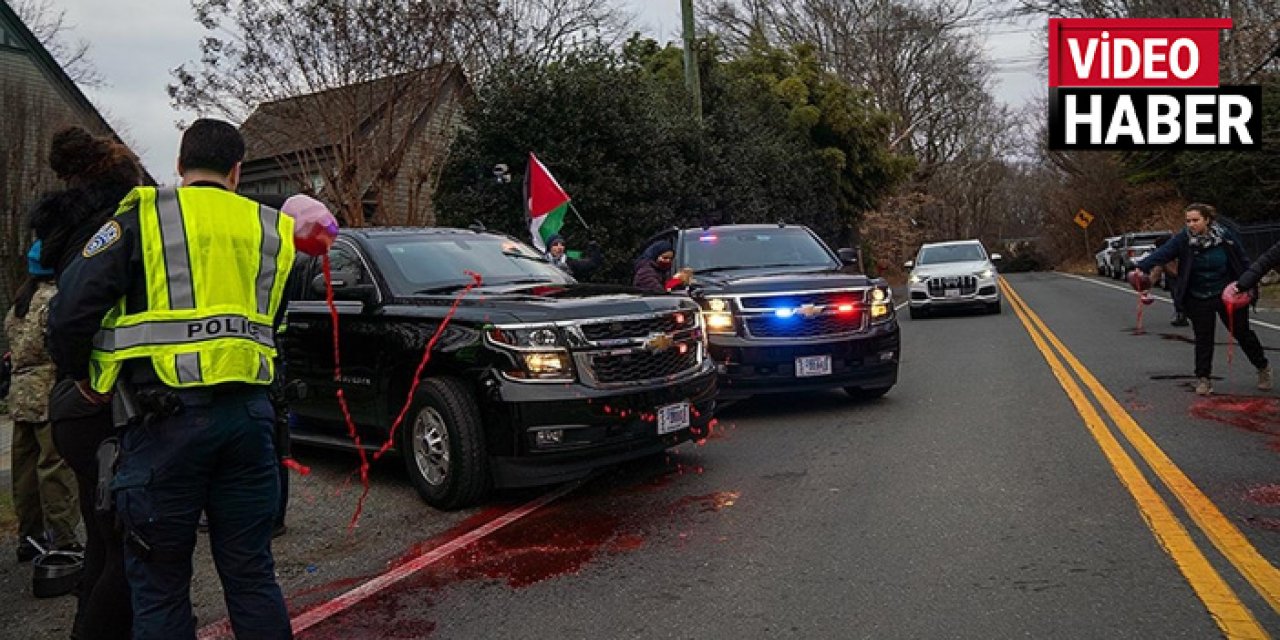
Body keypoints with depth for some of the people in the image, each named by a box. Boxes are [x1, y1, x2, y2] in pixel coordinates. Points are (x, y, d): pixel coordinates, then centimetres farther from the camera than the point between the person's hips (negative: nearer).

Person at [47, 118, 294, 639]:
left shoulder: (144, 217, 1)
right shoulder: (270, 229, 13)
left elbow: (71, 309, -4)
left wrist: (82, 374, 12)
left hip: (167, 417, -3)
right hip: (249, 414, 4)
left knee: (159, 585, 8)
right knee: (251, 572, 14)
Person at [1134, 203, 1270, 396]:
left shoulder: (1225, 235, -10)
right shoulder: (1182, 239, -13)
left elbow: (1243, 261, 0)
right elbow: (1161, 253, -28)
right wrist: (1141, 267, -45)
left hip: (1227, 294, 0)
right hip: (1198, 299, 0)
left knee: (1242, 332, 12)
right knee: (1203, 338, 3)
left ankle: (1263, 367, 33)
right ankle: (1203, 378, 14)